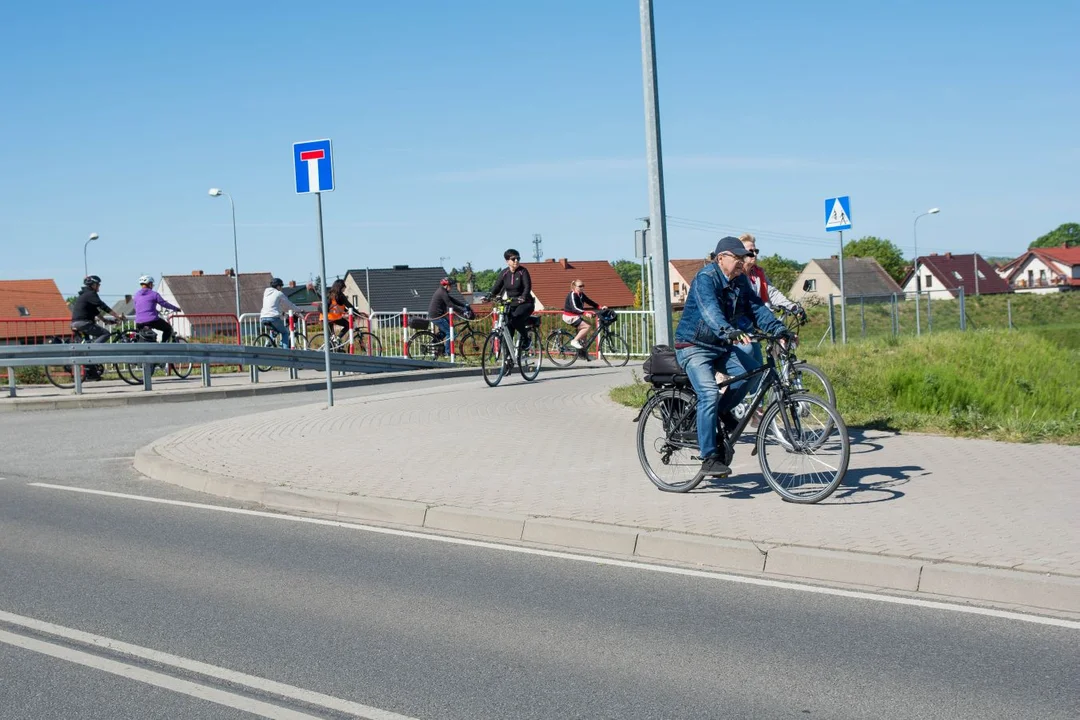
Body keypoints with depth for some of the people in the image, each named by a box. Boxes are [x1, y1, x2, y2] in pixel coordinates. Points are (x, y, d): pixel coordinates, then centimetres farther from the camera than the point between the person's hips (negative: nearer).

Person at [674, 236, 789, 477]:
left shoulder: (741, 281, 5)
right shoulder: (705, 278, -19)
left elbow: (757, 308, -1)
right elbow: (709, 309, -36)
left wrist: (779, 329, -19)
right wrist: (729, 332, -54)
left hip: (723, 346, 7)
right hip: (694, 347, -7)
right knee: (710, 395, -24)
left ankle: (722, 411, 9)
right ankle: (709, 458, -19)